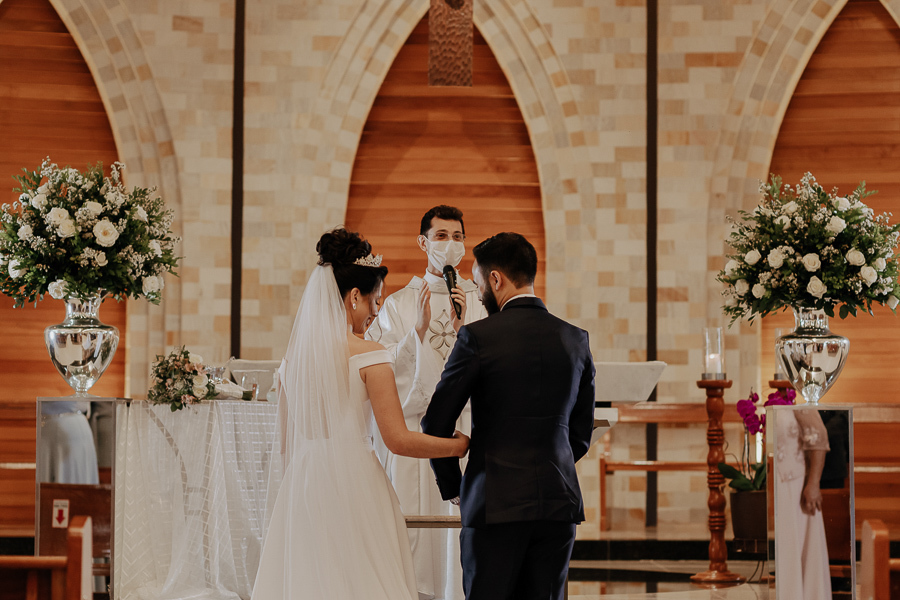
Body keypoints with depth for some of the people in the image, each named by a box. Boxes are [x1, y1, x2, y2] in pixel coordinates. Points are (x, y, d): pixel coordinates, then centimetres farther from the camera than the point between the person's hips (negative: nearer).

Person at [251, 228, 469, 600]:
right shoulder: (368, 355, -9)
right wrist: (458, 445, 2)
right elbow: (398, 440, -11)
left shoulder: (292, 356, 8)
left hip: (300, 488, 6)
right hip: (354, 486, -6)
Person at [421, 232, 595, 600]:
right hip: (559, 503, 4)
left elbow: (436, 423, -3)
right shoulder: (575, 339, 7)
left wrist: (452, 487, 11)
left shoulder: (477, 337, -7)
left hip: (496, 504, -4)